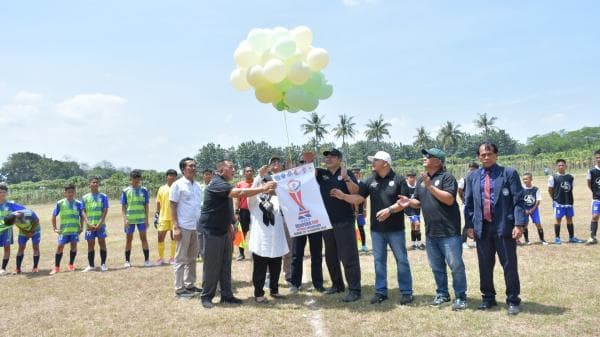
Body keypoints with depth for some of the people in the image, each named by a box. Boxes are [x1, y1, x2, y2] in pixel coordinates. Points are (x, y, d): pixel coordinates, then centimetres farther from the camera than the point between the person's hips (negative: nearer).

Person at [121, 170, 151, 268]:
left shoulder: (144, 190, 2)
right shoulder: (126, 191, 0)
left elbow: (146, 205, 4)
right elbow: (123, 207, 2)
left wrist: (146, 219, 0)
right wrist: (125, 219, -8)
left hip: (141, 218, 0)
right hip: (130, 219, 0)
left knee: (144, 238, 2)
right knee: (129, 239, 7)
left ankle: (147, 260, 8)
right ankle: (127, 261, 17)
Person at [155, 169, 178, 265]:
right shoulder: (162, 189, 5)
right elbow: (158, 203, 9)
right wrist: (156, 216, 5)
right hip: (163, 217, 1)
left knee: (173, 237, 6)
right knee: (160, 238, 2)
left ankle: (172, 257, 18)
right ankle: (161, 257, 16)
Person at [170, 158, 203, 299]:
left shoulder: (197, 185, 11)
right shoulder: (177, 185, -8)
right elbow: (172, 207, -10)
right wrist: (175, 227, -16)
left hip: (196, 227, 7)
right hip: (183, 227, -7)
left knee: (192, 258, 14)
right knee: (181, 259, 1)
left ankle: (190, 285, 24)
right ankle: (179, 289, 8)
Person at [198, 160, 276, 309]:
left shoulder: (224, 185, 16)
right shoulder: (217, 184, -18)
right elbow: (239, 192, -32)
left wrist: (230, 226, 16)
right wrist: (263, 188, -32)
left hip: (224, 231, 10)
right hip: (211, 231, -9)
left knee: (226, 265, 9)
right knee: (211, 266, -2)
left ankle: (226, 295, 16)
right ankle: (206, 296, 9)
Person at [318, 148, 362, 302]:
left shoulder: (346, 174, -2)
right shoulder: (322, 173, 10)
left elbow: (356, 192, -12)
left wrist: (346, 178, -26)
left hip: (344, 221, -5)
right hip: (327, 221, 5)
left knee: (348, 256, -4)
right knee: (330, 256, 14)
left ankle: (354, 290, 0)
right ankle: (337, 284, 29)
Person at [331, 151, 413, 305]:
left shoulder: (398, 179, -6)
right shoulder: (370, 180, 6)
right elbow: (358, 199, 3)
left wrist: (389, 210, -21)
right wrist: (343, 196, -12)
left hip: (395, 229, -4)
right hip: (377, 229, 4)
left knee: (401, 260, 5)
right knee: (379, 261, 10)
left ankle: (406, 292, 15)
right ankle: (380, 291, 20)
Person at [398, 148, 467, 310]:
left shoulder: (446, 177, -10)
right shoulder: (421, 179, 12)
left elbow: (449, 199, -21)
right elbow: (419, 202, 18)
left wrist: (430, 186, -22)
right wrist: (409, 202, -4)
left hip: (449, 231, -7)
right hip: (431, 232, 7)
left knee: (456, 265, 0)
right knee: (436, 266, 15)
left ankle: (460, 297, 11)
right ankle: (442, 294, 28)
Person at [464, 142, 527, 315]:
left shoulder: (509, 173, 0)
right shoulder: (472, 177, 10)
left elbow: (518, 200, -5)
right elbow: (468, 203, 11)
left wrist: (519, 224, -13)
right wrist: (469, 225, 4)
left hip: (504, 226, -3)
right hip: (482, 227, 3)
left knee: (509, 265, 4)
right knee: (485, 265, 10)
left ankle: (513, 300, 17)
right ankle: (488, 298, 25)